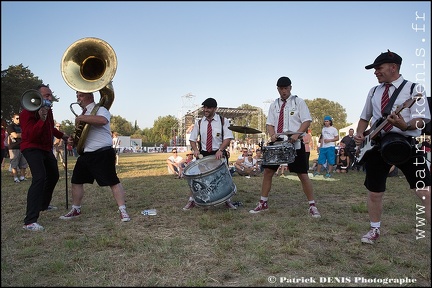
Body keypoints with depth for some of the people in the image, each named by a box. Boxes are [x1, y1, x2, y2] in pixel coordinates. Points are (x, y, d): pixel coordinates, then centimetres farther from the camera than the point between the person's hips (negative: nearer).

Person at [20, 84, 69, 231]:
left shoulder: (48, 110, 5)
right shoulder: (27, 112, -21)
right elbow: (30, 136, -32)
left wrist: (61, 135, 39)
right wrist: (41, 120, -43)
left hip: (46, 148, 9)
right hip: (32, 148, -9)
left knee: (53, 176, 20)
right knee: (39, 178, -26)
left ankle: (44, 204, 43)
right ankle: (30, 221, -29)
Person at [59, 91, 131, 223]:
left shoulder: (100, 109, -7)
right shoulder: (84, 113, 20)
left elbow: (102, 120, -32)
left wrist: (81, 118, -22)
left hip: (103, 153, -9)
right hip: (86, 154, 9)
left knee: (112, 181, -10)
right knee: (76, 181, 13)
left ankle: (123, 211, -6)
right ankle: (76, 210, 29)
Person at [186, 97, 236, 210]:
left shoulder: (223, 121, -3)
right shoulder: (199, 122, 4)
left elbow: (228, 138, -11)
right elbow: (192, 139, 7)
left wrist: (220, 150, -26)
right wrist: (195, 150, -12)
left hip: (219, 154, -1)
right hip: (203, 154, 2)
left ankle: (227, 201, 19)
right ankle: (191, 201, 8)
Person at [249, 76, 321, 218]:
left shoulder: (298, 102, 0)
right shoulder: (274, 105, 11)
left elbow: (307, 121, -5)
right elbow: (270, 124, 9)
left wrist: (296, 134, -21)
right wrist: (272, 135, -13)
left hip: (295, 143, -4)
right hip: (277, 142, 4)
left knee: (303, 175, -2)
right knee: (268, 171, 3)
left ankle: (312, 206, 12)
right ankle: (263, 203, 16)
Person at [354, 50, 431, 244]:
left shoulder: (414, 88, -2)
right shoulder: (373, 92, 13)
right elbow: (364, 118, 22)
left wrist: (405, 126, -34)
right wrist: (360, 134, 3)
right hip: (376, 146, 4)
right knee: (374, 193, 9)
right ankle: (375, 229, 30)